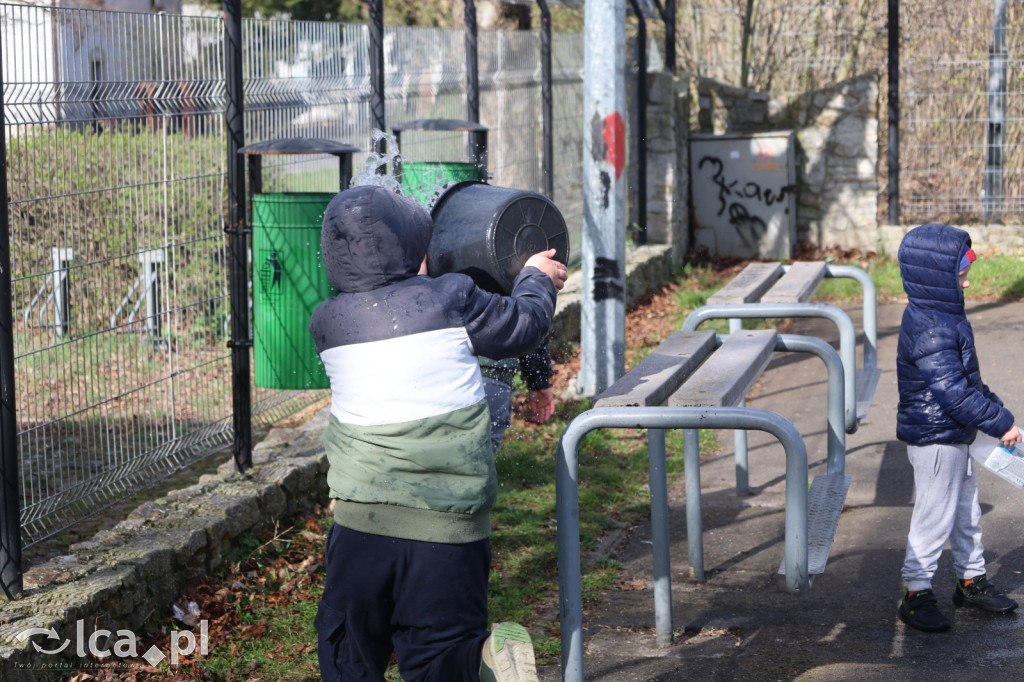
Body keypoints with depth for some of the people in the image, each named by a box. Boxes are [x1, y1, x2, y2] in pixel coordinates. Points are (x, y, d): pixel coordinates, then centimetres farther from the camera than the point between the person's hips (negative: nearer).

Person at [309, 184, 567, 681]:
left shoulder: (326, 321, 3)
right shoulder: (451, 299, -3)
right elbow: (522, 325, 13)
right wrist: (536, 279, 34)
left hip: (363, 520, 1)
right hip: (448, 522, 0)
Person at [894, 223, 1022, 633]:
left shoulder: (941, 317, 8)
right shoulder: (930, 330, -27)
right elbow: (953, 392, -30)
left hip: (953, 436, 10)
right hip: (934, 440, -10)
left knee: (966, 510, 20)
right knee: (934, 517, 0)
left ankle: (972, 579, 35)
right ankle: (916, 595, 11)